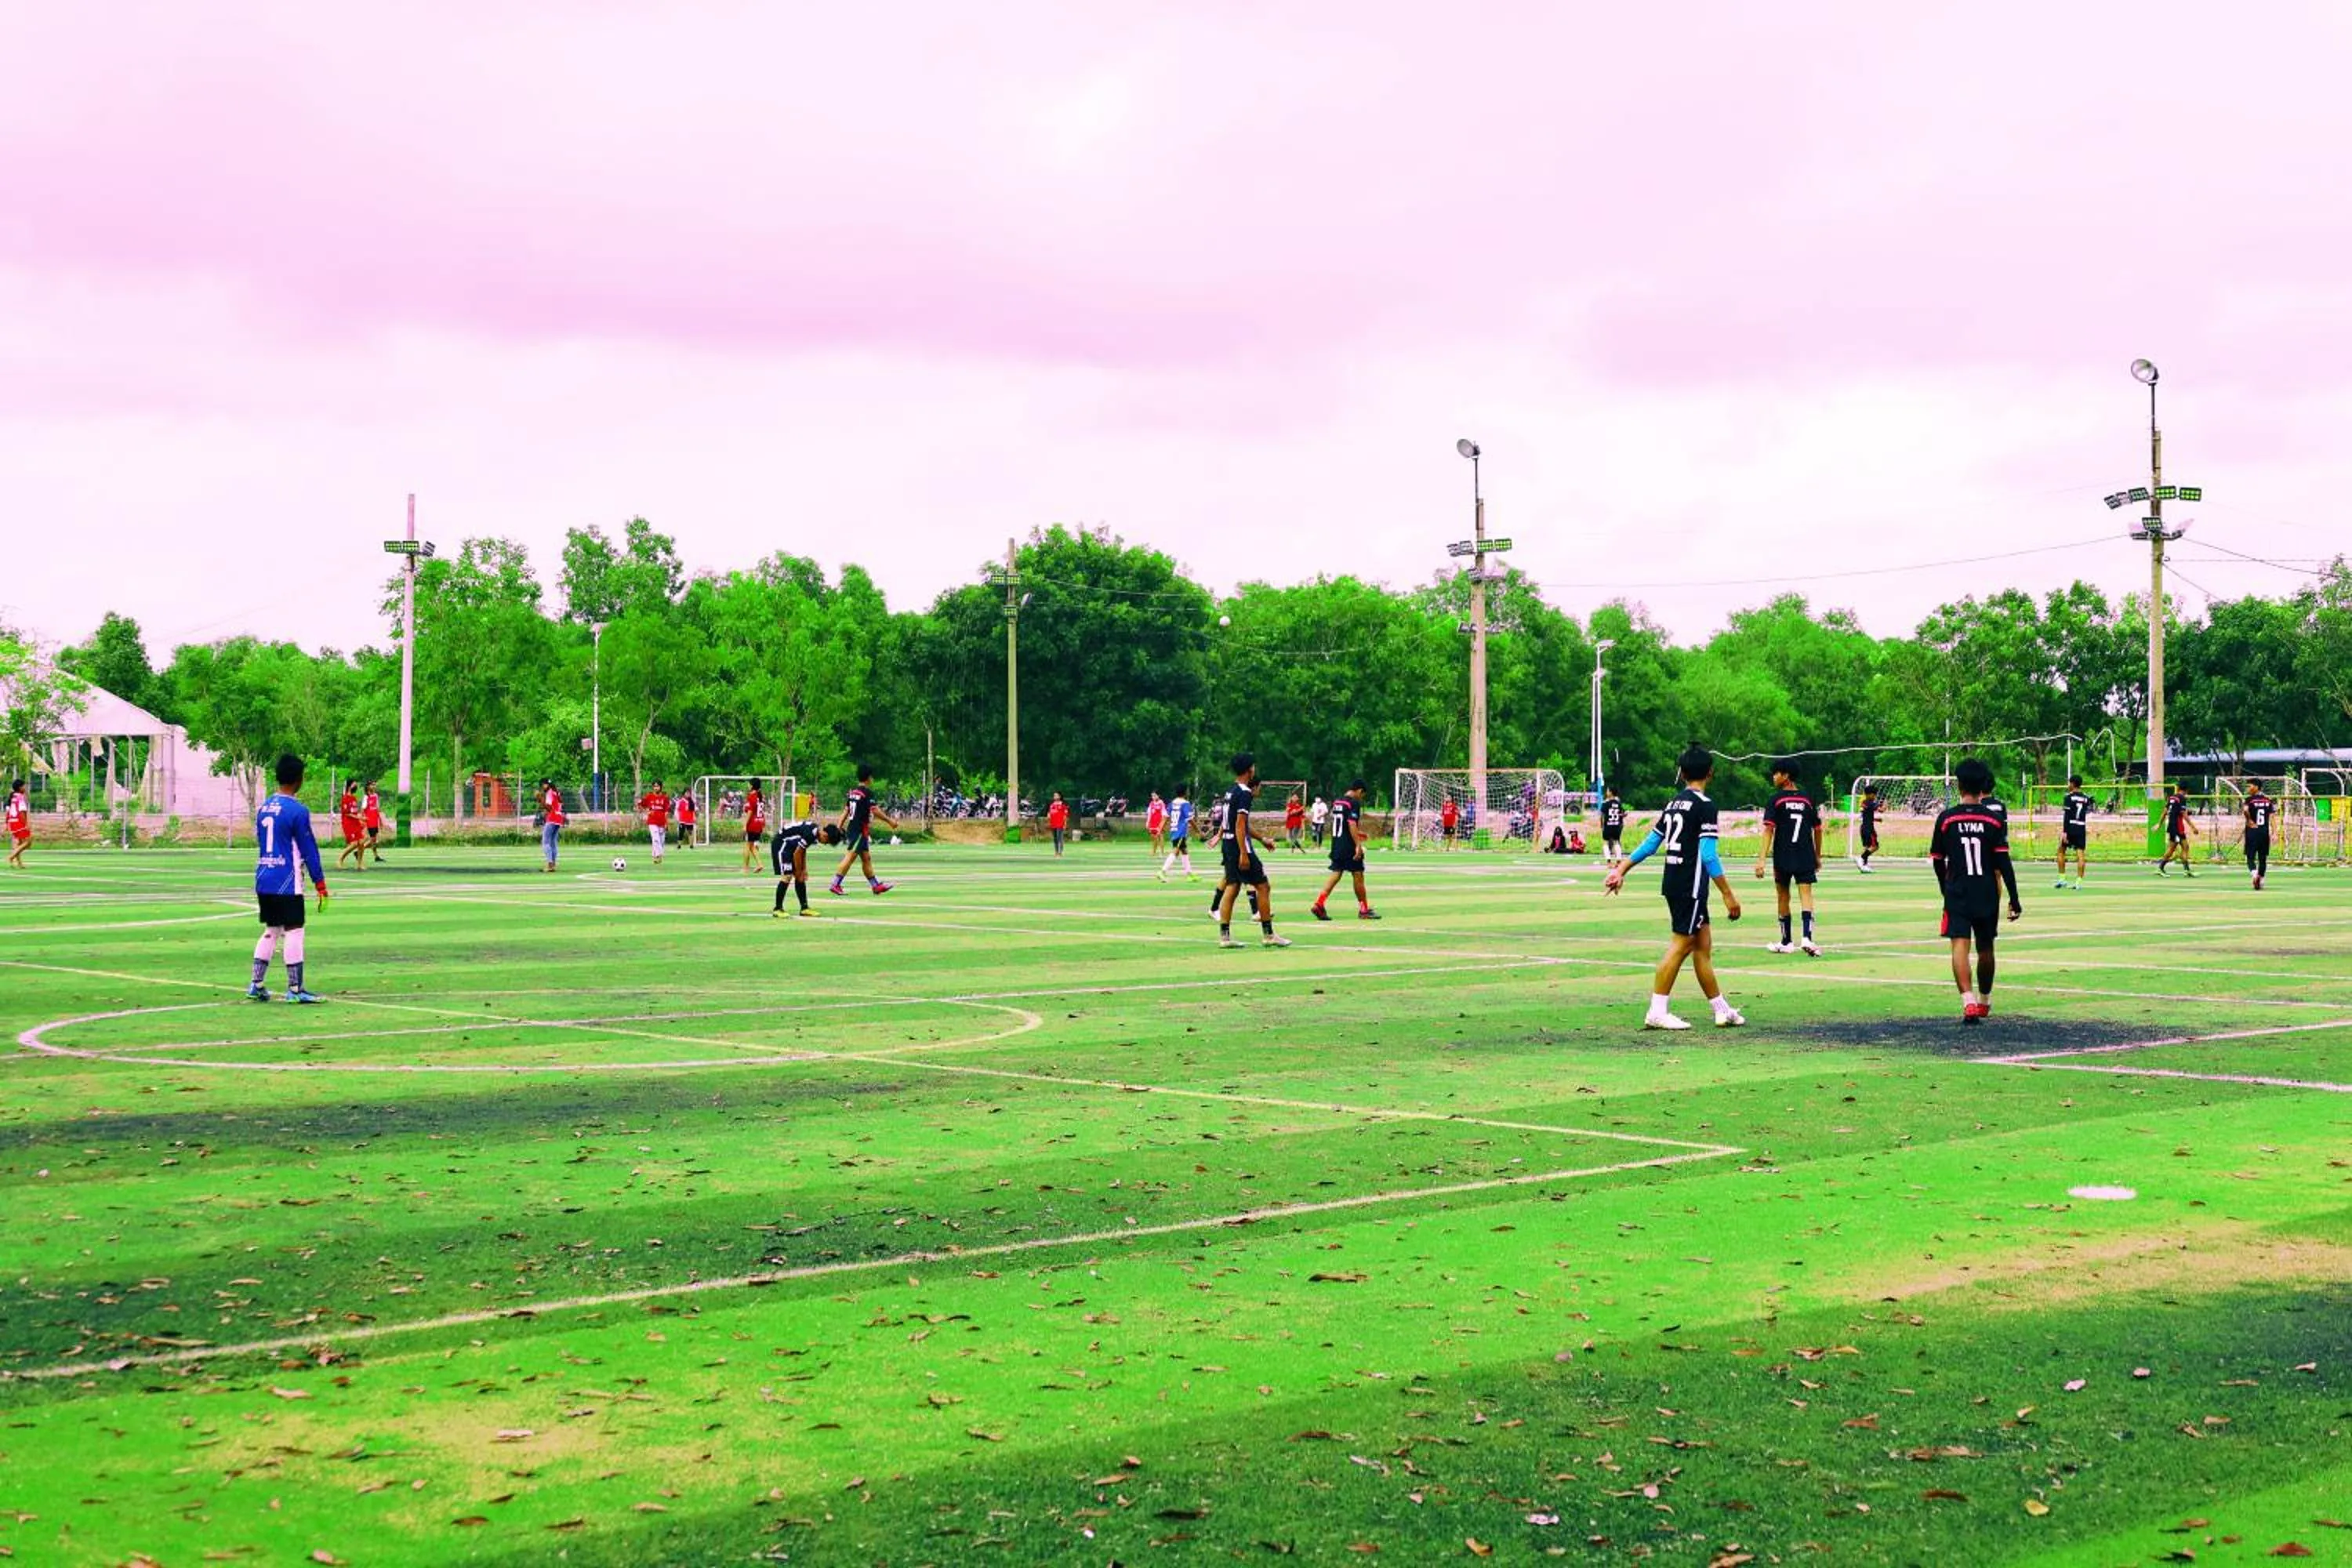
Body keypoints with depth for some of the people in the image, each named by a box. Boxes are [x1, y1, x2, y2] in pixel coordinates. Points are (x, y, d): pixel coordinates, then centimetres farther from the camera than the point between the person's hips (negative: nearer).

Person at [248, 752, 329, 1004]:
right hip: (286, 884, -7)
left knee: (271, 931, 16)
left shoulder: (263, 807, 10)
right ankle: (295, 989, -2)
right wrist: (320, 884, -6)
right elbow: (309, 849, -10)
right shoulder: (297, 811, -12)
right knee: (294, 931, -2)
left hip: (263, 880, 7)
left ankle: (256, 985, 15)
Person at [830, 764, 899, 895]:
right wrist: (889, 821, -12)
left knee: (866, 858, 13)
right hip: (860, 830, -9)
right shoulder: (867, 793, -13)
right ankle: (836, 884, -10)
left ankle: (876, 885, 19)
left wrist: (840, 827, 14)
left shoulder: (853, 791, 11)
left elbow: (846, 810, 13)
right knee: (850, 857, -9)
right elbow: (875, 811, -19)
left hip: (852, 828, 9)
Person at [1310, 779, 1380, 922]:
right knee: (1358, 875, 4)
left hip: (1336, 845, 7)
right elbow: (1352, 824, -22)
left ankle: (1318, 903, -9)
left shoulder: (1336, 802, 13)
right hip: (1349, 846, -7)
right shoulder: (1354, 803, -12)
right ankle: (1364, 910, 13)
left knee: (1336, 873, 6)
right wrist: (1358, 845, -24)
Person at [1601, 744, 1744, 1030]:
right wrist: (1728, 894, -15)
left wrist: (1621, 869, 19)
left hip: (1673, 883, 8)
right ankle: (1657, 1012, -6)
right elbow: (1708, 855, -17)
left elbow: (1650, 842, 14)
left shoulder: (1674, 803, 13)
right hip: (1691, 886, -8)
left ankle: (1722, 1010, 16)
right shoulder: (1705, 806, -11)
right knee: (1682, 944, -5)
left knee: (1703, 943, 11)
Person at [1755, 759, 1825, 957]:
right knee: (1806, 896, -4)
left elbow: (1769, 831, -13)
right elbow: (1817, 829, 13)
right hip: (1805, 857, 2)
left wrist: (1761, 859, -16)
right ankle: (1808, 938, -23)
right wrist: (1818, 856, 25)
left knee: (1783, 897, 12)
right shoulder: (1807, 800, 7)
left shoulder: (1776, 801, -5)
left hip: (1783, 858, -2)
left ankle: (1786, 942, 20)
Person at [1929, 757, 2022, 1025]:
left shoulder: (1945, 818, -3)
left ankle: (1969, 1002, -29)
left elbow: (1938, 862, 4)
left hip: (1957, 894, -2)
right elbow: (2004, 863, -6)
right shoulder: (1995, 820, -3)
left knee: (1960, 945, -9)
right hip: (1987, 895, 2)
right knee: (1985, 949, 16)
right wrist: (2014, 899, -1)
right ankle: (1984, 1003, 34)